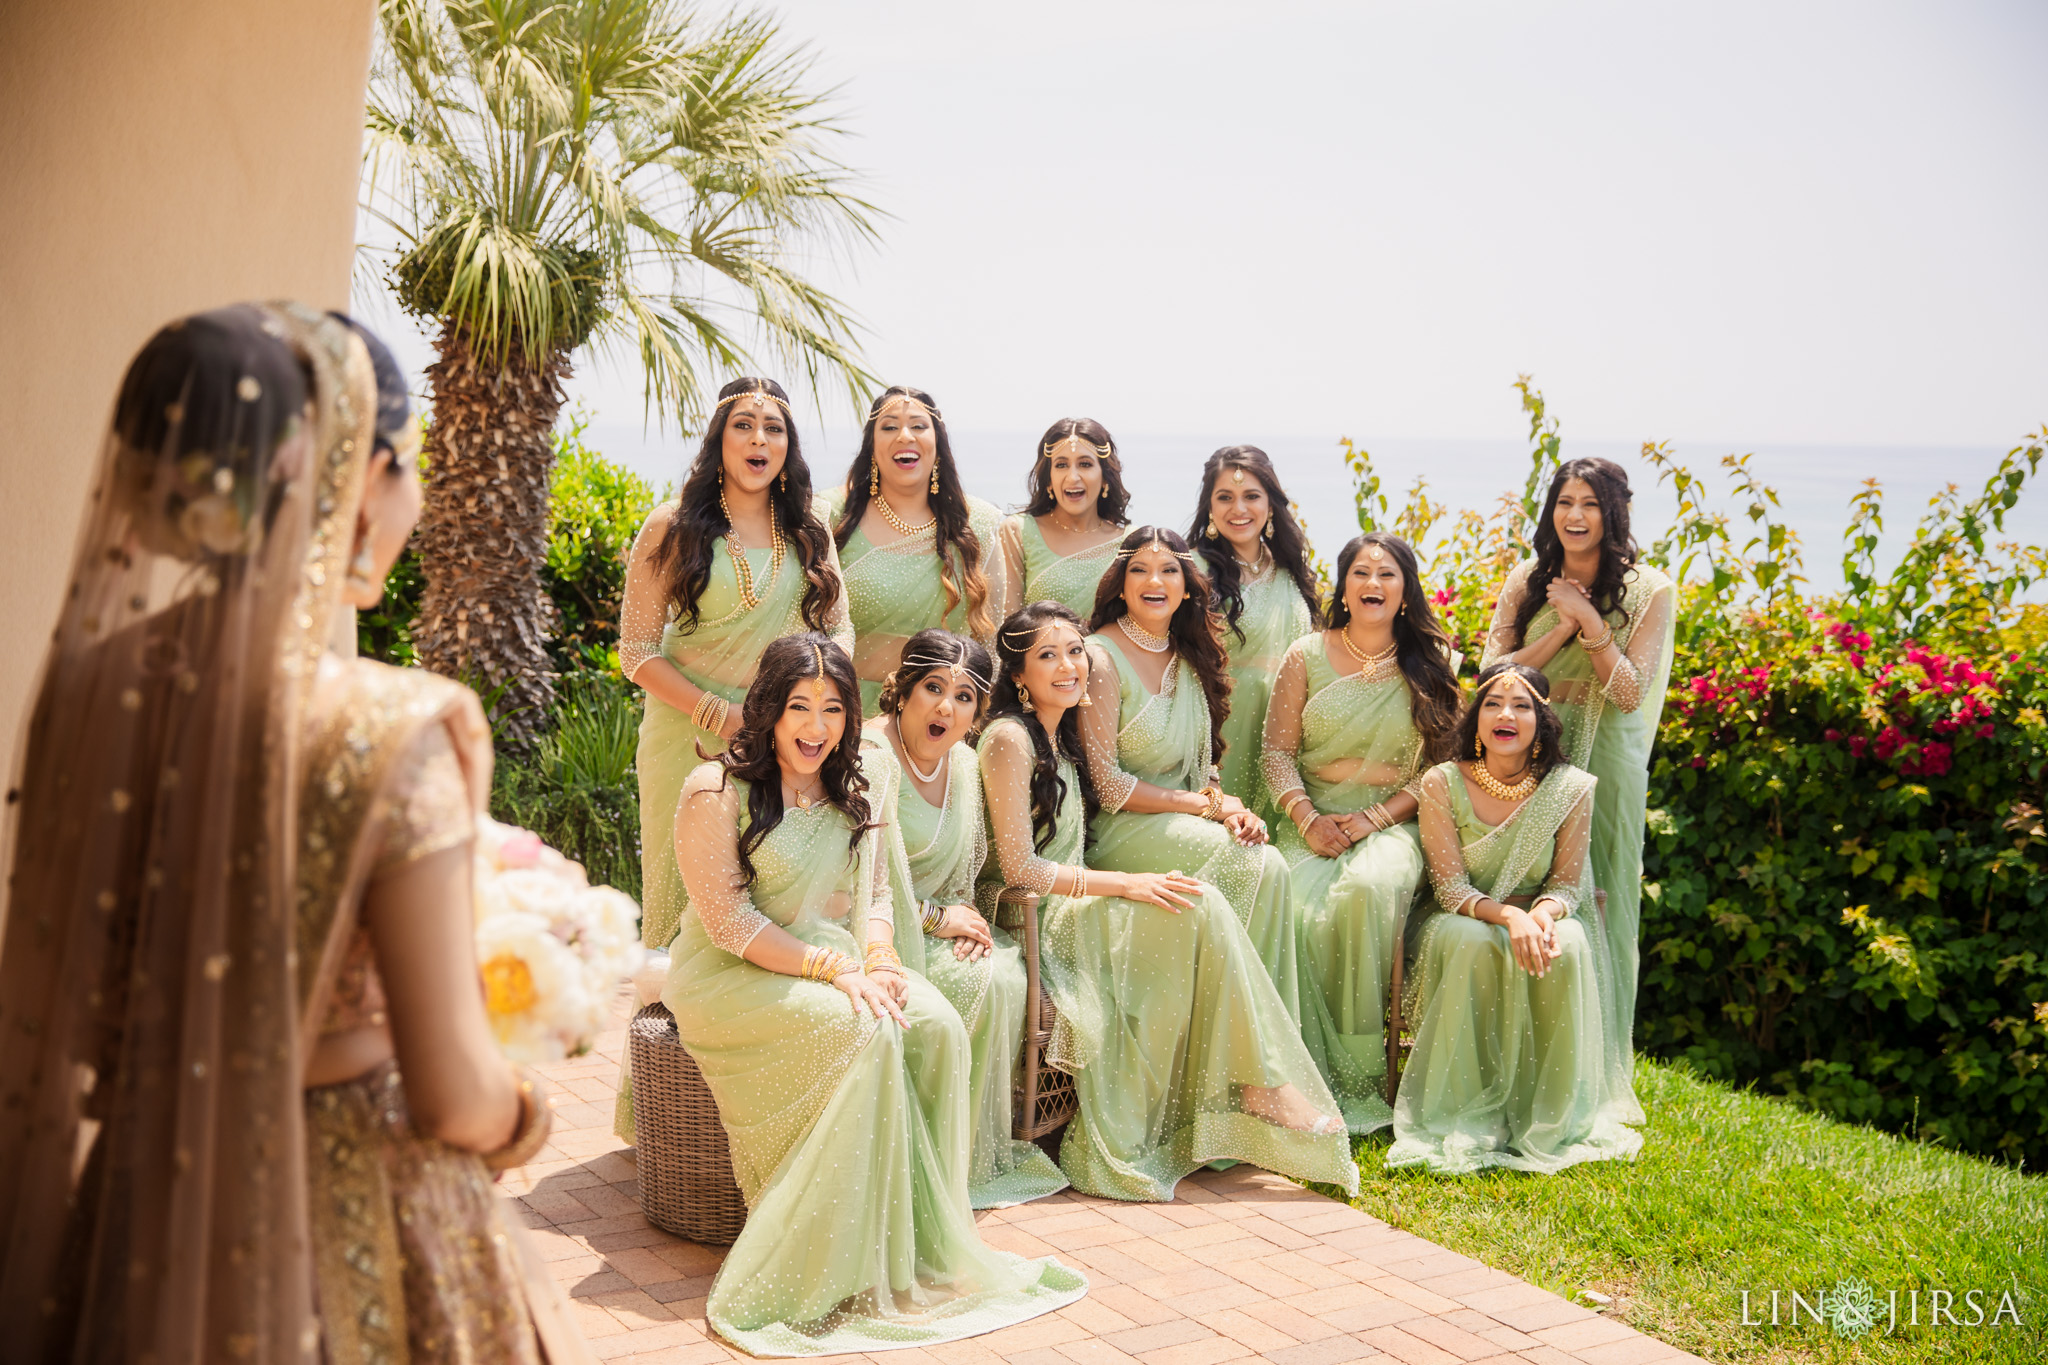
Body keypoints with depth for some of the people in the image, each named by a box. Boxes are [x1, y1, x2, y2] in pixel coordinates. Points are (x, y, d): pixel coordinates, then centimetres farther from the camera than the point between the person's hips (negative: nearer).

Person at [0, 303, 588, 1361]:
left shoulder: (90, 689, -8)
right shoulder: (387, 736, -25)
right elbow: (454, 1095, -21)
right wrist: (522, 1118, 0)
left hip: (142, 1205, 5)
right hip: (350, 1223, -5)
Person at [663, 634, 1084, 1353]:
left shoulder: (852, 794, 12)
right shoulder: (715, 790, -10)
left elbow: (874, 896, 13)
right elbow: (727, 921, -14)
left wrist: (879, 959, -10)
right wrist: (834, 969, -21)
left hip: (833, 963, 6)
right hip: (730, 977, -6)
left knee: (937, 1024, -22)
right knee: (865, 1030, -31)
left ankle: (923, 1247, -14)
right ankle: (837, 1269, -22)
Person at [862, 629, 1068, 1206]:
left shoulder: (963, 763, 6)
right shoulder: (871, 758, -20)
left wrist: (965, 911, -4)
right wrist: (938, 919, -15)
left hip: (933, 921, 7)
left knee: (1009, 968, -16)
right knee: (983, 980, -23)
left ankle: (988, 1151, -2)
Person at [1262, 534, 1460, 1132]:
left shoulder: (1431, 664, 8)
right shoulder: (1307, 656, 9)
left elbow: (1442, 767, 4)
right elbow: (1277, 751, 7)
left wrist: (1374, 818, -9)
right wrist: (1307, 818, -10)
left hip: (1394, 820, -1)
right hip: (1313, 819, 1)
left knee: (1369, 889, -36)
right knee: (1302, 912, -31)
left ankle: (1362, 1075, -23)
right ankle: (1314, 1083, -19)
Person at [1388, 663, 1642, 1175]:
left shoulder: (1571, 788, -5)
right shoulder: (1443, 783, -9)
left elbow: (1566, 884, -3)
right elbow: (1450, 887, -13)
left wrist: (1542, 914, -28)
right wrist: (1508, 916, -32)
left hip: (1539, 915, 1)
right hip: (1464, 918, -1)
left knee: (1567, 945, -34)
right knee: (1474, 944, -37)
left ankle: (1550, 1118, -21)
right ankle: (1470, 1120, -27)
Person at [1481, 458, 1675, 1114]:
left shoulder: (1649, 591, -1)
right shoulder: (1527, 581, 6)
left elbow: (1631, 692, -7)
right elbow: (1493, 674, -2)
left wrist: (1589, 620, -15)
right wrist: (1564, 628, -11)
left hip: (1605, 761, -2)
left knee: (1601, 905, 2)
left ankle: (1601, 1075, 14)